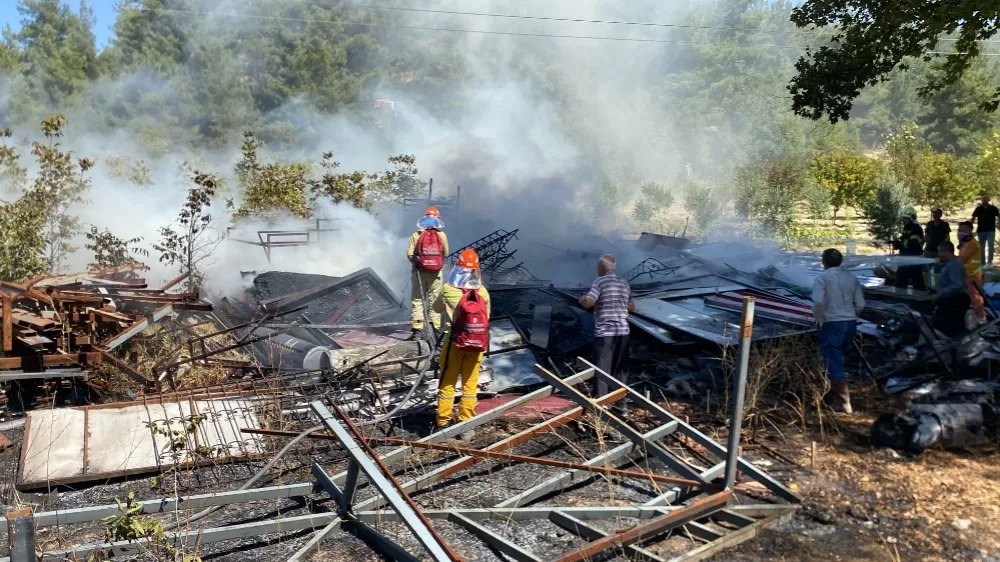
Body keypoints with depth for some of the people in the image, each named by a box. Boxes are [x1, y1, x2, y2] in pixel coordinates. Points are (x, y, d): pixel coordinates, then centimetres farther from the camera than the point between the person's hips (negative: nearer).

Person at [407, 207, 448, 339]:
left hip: (419, 272, 0)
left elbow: (410, 253, -6)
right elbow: (446, 253, 3)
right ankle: (435, 327, 11)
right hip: (436, 272, 1)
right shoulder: (442, 235, -3)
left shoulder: (416, 235, -6)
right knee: (435, 299, 9)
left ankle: (417, 328, 1)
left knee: (417, 299, 6)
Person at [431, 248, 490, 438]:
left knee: (447, 384, 10)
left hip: (454, 342, -2)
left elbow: (436, 308, 8)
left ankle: (443, 424, 16)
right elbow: (486, 318, 1)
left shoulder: (448, 290, -9)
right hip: (477, 344, 2)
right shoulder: (483, 292, -4)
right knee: (470, 385, 11)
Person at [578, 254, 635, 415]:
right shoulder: (624, 283, 12)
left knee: (602, 371, 1)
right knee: (621, 370, 12)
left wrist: (581, 299, 3)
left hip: (604, 333, -6)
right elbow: (632, 308, 18)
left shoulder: (600, 281, -8)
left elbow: (588, 303, -18)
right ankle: (622, 405, 17)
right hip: (623, 332, 6)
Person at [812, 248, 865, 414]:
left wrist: (820, 320, -7)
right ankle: (835, 395, 35)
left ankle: (843, 403, -4)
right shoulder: (852, 278, 9)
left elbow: (818, 302, -20)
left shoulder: (822, 277, -8)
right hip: (851, 324, 6)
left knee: (834, 364, -2)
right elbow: (860, 305, 8)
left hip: (832, 324, -6)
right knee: (837, 361, 24)